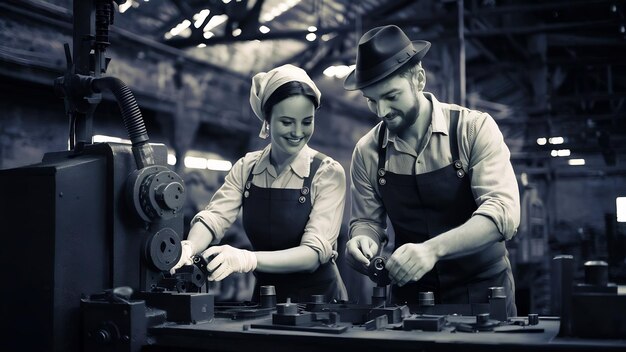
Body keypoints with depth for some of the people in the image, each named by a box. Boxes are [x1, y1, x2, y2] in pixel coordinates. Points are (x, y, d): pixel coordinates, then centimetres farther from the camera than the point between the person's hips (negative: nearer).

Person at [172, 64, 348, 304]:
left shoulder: (328, 173, -10)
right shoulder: (246, 168, 2)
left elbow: (315, 252, -20)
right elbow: (214, 217, -11)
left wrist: (247, 259, -35)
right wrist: (189, 247, -33)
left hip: (318, 301, -2)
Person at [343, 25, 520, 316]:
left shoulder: (474, 129, -10)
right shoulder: (367, 151, -1)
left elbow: (503, 211, -20)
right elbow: (367, 220, 8)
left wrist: (432, 248, -33)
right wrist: (363, 240, -16)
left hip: (482, 293, -2)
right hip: (410, 296, 2)